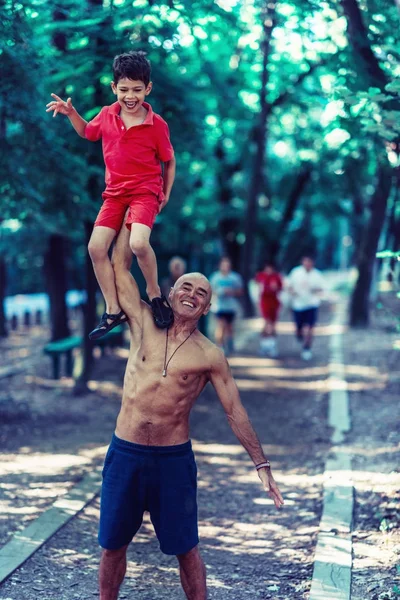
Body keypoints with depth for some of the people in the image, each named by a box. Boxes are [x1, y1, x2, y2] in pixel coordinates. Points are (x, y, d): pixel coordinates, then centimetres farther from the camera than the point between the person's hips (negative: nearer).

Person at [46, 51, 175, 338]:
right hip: (115, 193, 5)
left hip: (145, 191, -5)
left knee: (139, 243, -29)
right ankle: (114, 310, 4)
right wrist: (71, 113, 6)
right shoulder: (107, 115, 0)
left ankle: (155, 293, -1)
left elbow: (169, 161, 2)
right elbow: (87, 132, 22)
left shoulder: (157, 124, -11)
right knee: (96, 246, -7)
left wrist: (166, 194, -1)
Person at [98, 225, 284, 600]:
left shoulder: (209, 356, -2)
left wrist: (261, 464, -1)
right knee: (112, 544, 11)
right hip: (124, 454, 2)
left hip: (174, 459, -2)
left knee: (185, 548, 7)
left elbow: (235, 412, 1)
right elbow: (120, 264, 3)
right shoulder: (145, 325, 3)